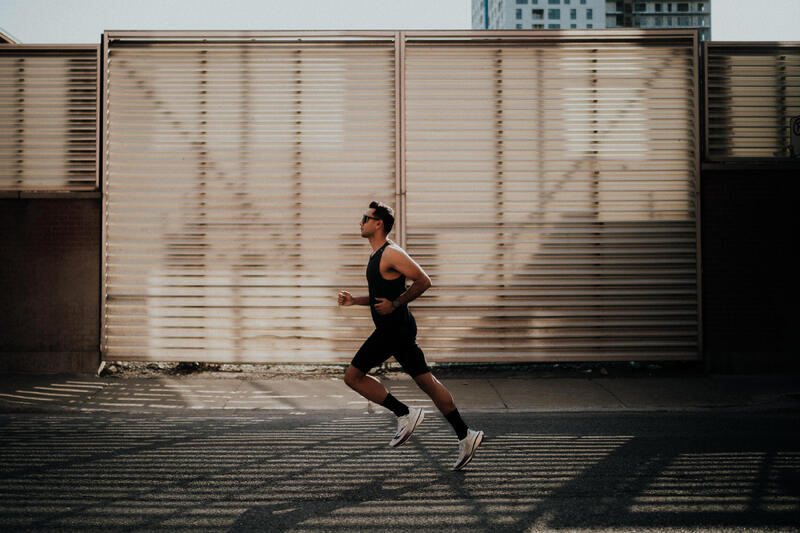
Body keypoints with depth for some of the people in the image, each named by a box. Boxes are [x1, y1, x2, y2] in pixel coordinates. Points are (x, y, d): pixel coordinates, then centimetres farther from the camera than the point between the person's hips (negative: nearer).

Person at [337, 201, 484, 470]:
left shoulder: (391, 254, -13)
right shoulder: (378, 256, 18)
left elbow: (423, 281, -19)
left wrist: (394, 304, -17)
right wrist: (354, 300, 15)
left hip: (394, 328, -10)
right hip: (393, 329, 10)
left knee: (353, 376, -4)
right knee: (427, 382, 7)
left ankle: (405, 414, -2)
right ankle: (465, 436, 7)